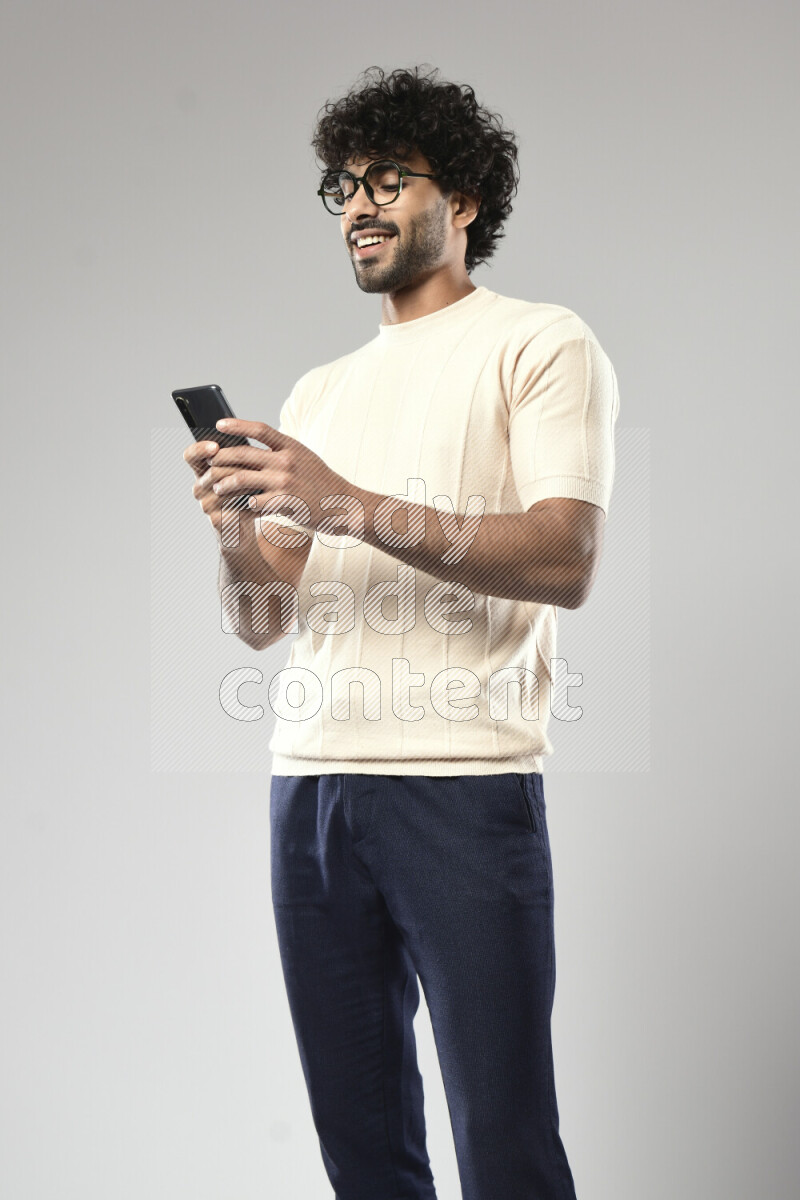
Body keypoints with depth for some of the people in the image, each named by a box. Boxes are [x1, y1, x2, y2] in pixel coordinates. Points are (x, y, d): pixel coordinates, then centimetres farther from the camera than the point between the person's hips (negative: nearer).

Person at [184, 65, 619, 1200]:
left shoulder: (541, 343, 4)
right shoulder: (319, 391, 22)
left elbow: (566, 559, -11)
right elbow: (264, 622, 18)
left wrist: (350, 506, -17)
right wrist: (235, 527, -4)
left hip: (463, 785, -5)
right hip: (310, 782, 6)